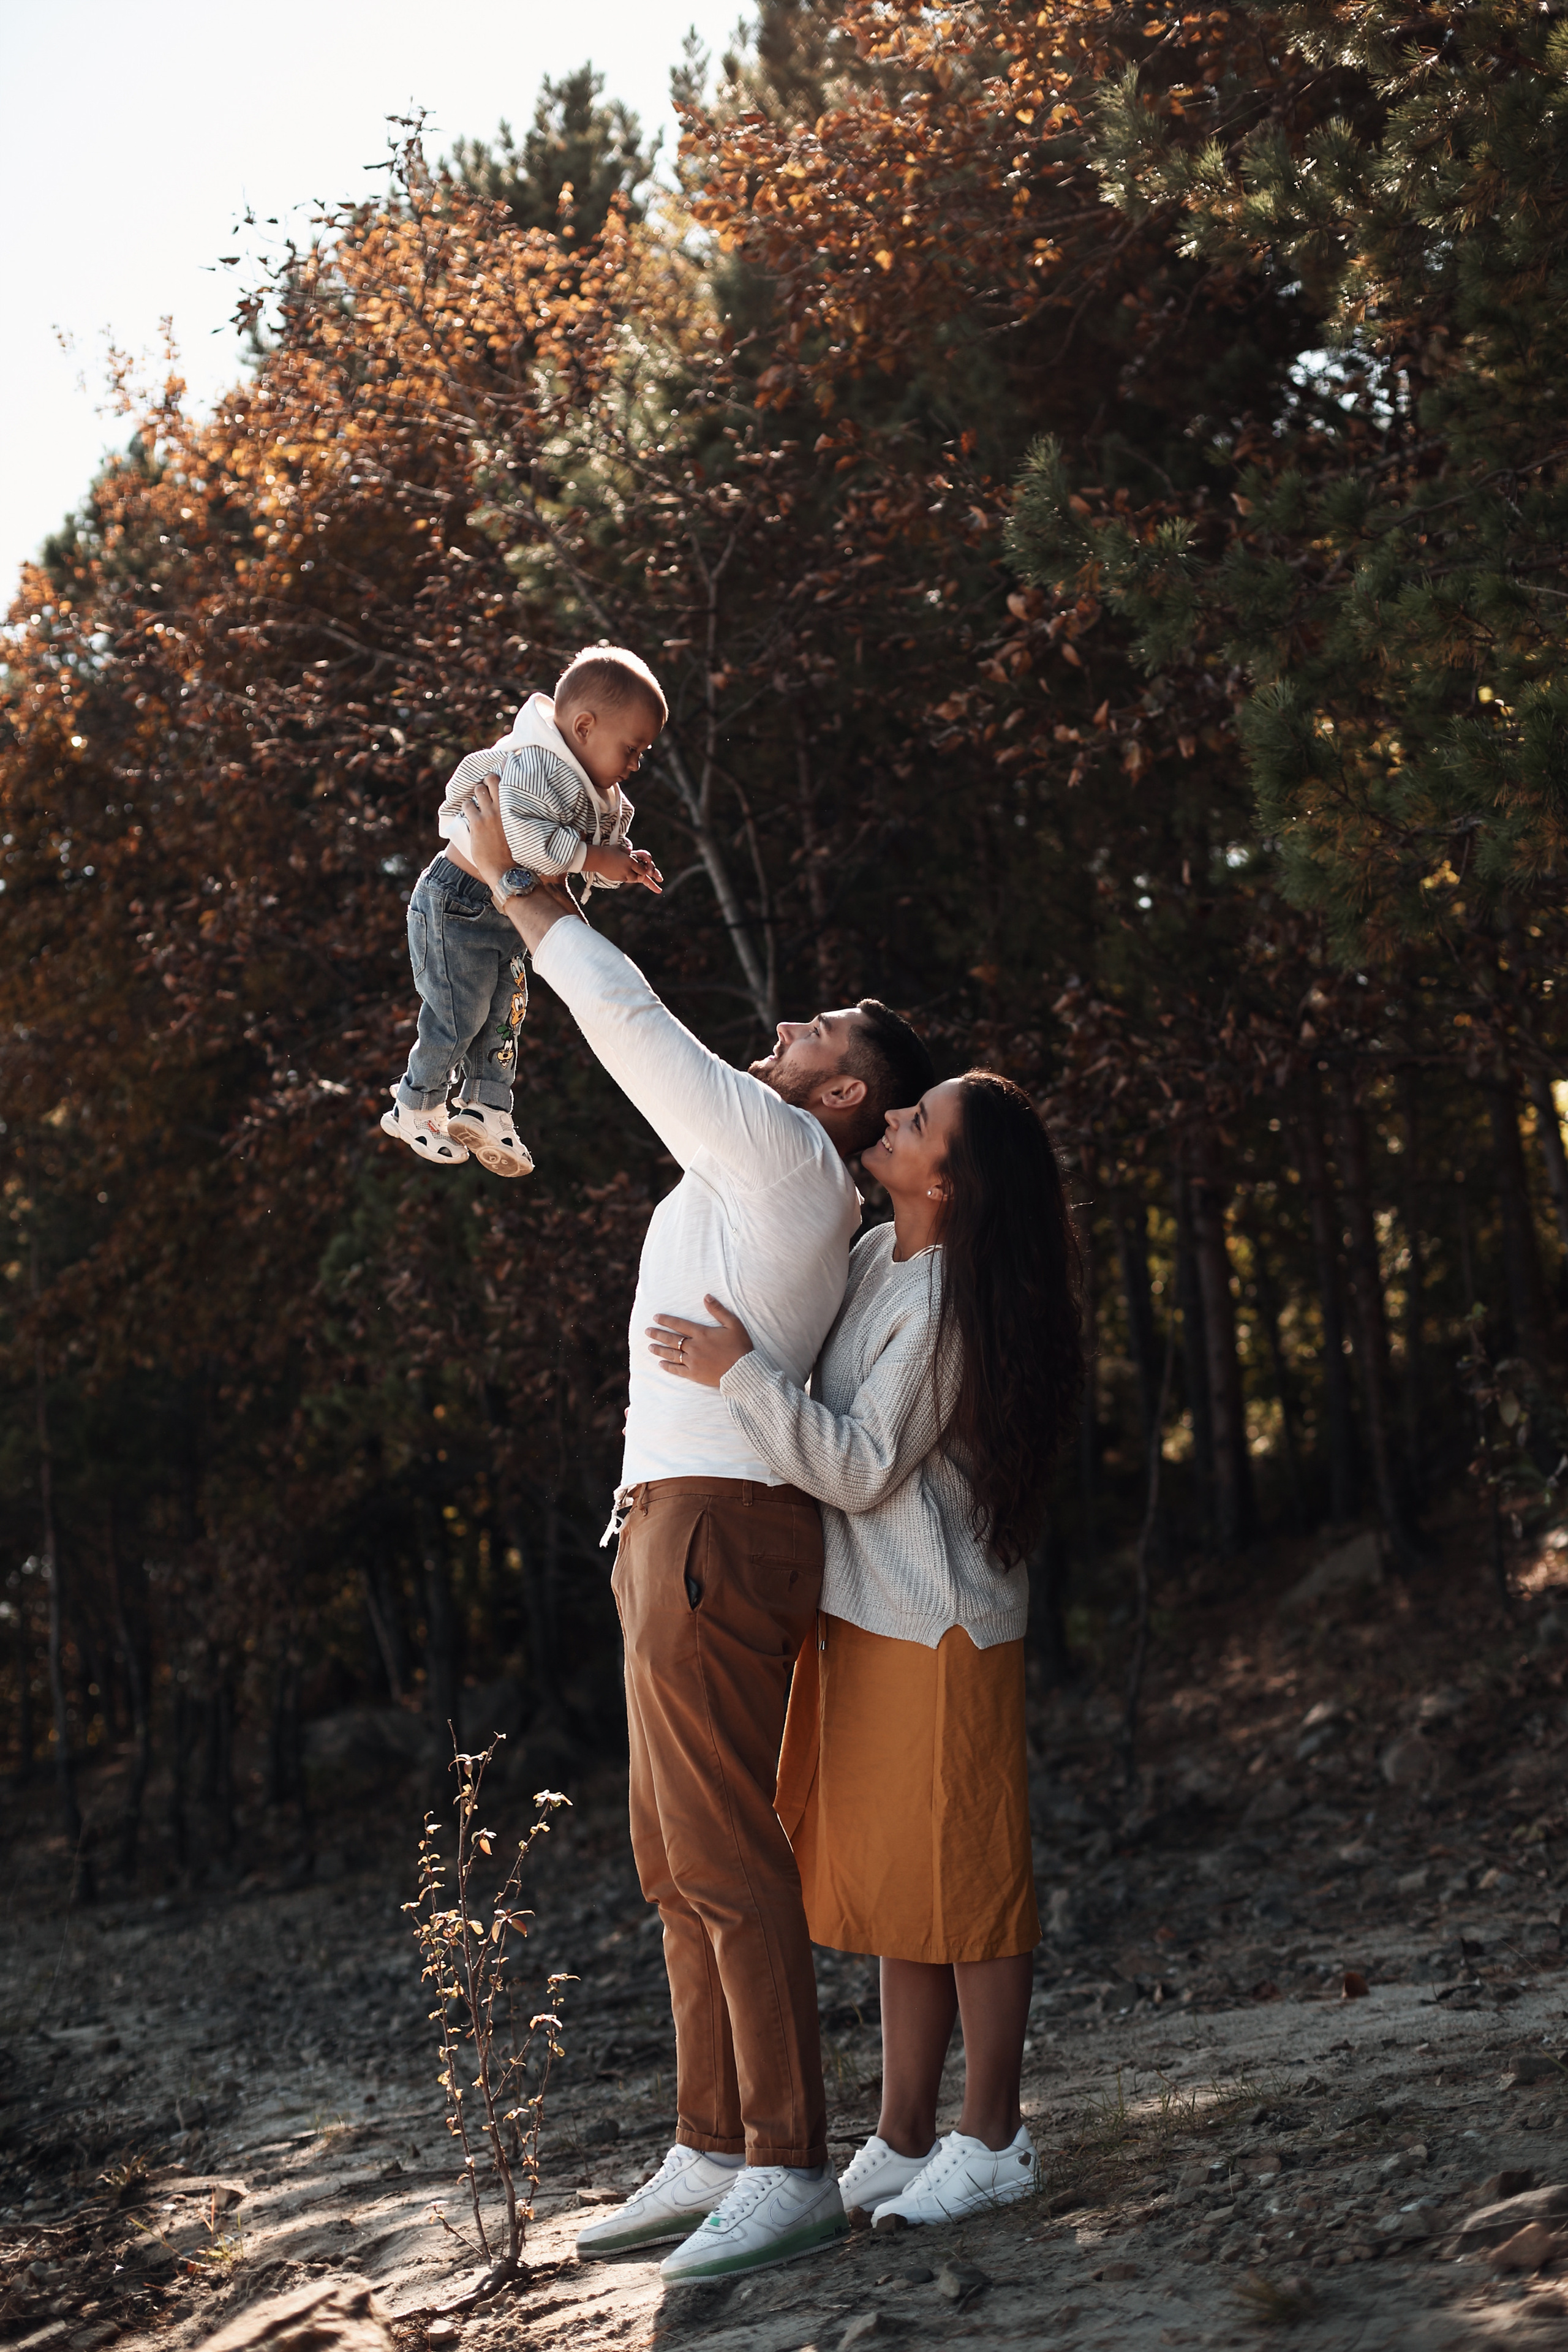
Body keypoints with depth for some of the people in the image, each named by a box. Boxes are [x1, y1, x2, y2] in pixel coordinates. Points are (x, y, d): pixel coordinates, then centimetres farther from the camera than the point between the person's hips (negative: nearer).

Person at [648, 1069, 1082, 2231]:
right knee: (898, 1876, 13)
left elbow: (862, 1469, -21)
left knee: (960, 1874, -1)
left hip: (940, 1624, -10)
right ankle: (904, 2138, 22)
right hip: (870, 1612, 10)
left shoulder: (946, 1307, -20)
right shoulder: (875, 1255, 8)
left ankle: (993, 2139, 10)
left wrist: (743, 1372, -24)